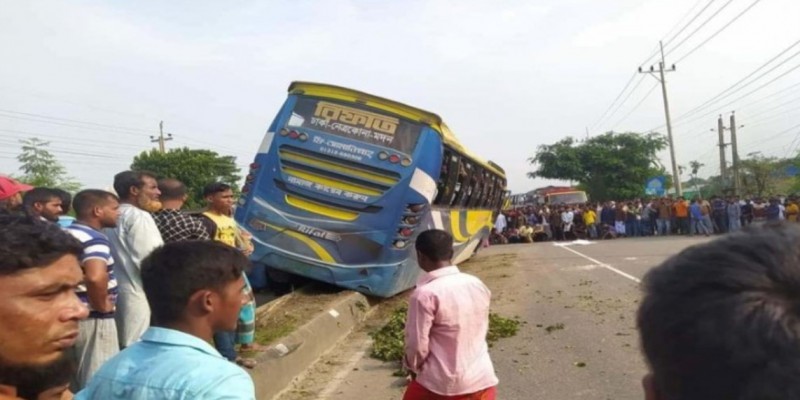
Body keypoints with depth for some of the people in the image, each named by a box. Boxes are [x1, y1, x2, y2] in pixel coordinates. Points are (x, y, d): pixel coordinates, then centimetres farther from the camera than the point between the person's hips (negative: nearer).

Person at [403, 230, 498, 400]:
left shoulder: (425, 294, -18)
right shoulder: (478, 285, 1)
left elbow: (417, 346, -14)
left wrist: (412, 367, 8)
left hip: (441, 385, -4)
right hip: (482, 380, 5)